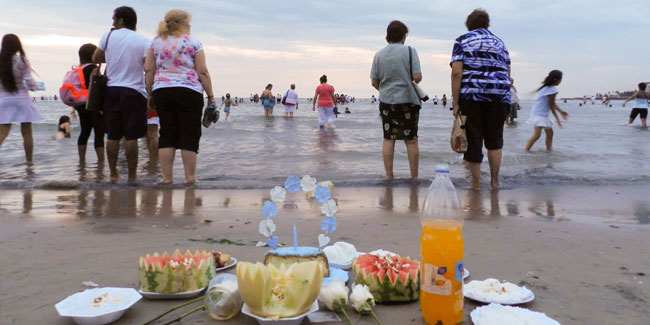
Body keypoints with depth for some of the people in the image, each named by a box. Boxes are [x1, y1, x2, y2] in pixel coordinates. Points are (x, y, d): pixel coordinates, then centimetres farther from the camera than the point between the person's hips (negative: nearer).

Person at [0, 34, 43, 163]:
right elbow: (29, 81, -10)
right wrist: (34, 87, 10)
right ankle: (29, 162, 13)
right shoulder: (22, 60, -9)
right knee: (27, 132, 8)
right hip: (21, 98, -2)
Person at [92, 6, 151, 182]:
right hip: (134, 92, -2)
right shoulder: (143, 41, -2)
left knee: (113, 136, 9)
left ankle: (113, 174, 15)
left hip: (112, 91, 3)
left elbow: (95, 58, 15)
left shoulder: (109, 36, 5)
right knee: (131, 137, -1)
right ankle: (132, 175, 2)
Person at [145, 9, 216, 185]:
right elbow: (202, 72, -3)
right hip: (189, 91, -4)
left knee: (167, 135, 7)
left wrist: (150, 94, 14)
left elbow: (149, 70, 9)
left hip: (162, 91, 4)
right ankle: (190, 176, 4)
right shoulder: (193, 43, 2)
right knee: (189, 135, 1)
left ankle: (167, 176, 7)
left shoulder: (156, 43, 12)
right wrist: (210, 95, 2)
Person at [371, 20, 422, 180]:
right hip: (408, 100, -3)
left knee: (388, 138, 7)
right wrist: (411, 81, 9)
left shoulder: (379, 54, 4)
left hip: (386, 101, 3)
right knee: (411, 139, 5)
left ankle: (389, 175, 9)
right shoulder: (409, 51, -6)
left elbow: (374, 82, 4)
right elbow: (417, 77, -13)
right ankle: (414, 176, 11)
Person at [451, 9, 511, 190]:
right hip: (499, 95, 3)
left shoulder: (462, 41, 5)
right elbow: (507, 73, 13)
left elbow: (456, 73, -7)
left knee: (473, 139, 4)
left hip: (471, 95, -3)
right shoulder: (499, 43, 18)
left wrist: (455, 102, -7)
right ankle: (494, 181, 15)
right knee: (494, 139, 15)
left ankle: (476, 183, 8)